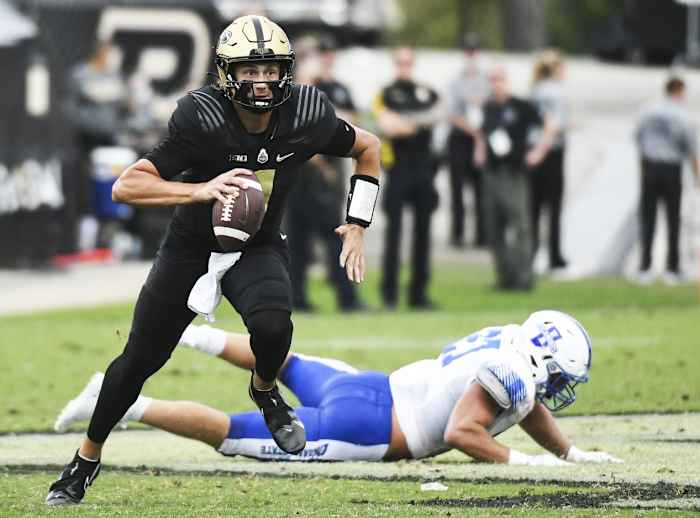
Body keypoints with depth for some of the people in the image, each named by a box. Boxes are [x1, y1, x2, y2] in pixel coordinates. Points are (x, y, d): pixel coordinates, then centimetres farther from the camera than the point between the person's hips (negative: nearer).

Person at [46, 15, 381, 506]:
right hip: (192, 247, -1)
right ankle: (87, 458, 27)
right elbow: (126, 187, -30)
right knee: (140, 358, 4)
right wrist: (200, 190, -42)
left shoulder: (306, 115, -19)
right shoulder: (202, 119, -27)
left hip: (259, 249, 1)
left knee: (272, 325, -30)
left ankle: (265, 390, 5)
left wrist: (357, 225, -3)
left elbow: (368, 148, 2)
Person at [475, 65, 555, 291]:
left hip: (515, 173, -6)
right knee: (494, 230, 6)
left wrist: (538, 152, -6)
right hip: (491, 173, 6)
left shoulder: (520, 107, -6)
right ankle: (504, 276, 14)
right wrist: (479, 151, 13)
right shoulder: (488, 108, 11)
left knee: (520, 227, -6)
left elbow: (548, 127, -1)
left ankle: (524, 277, -3)